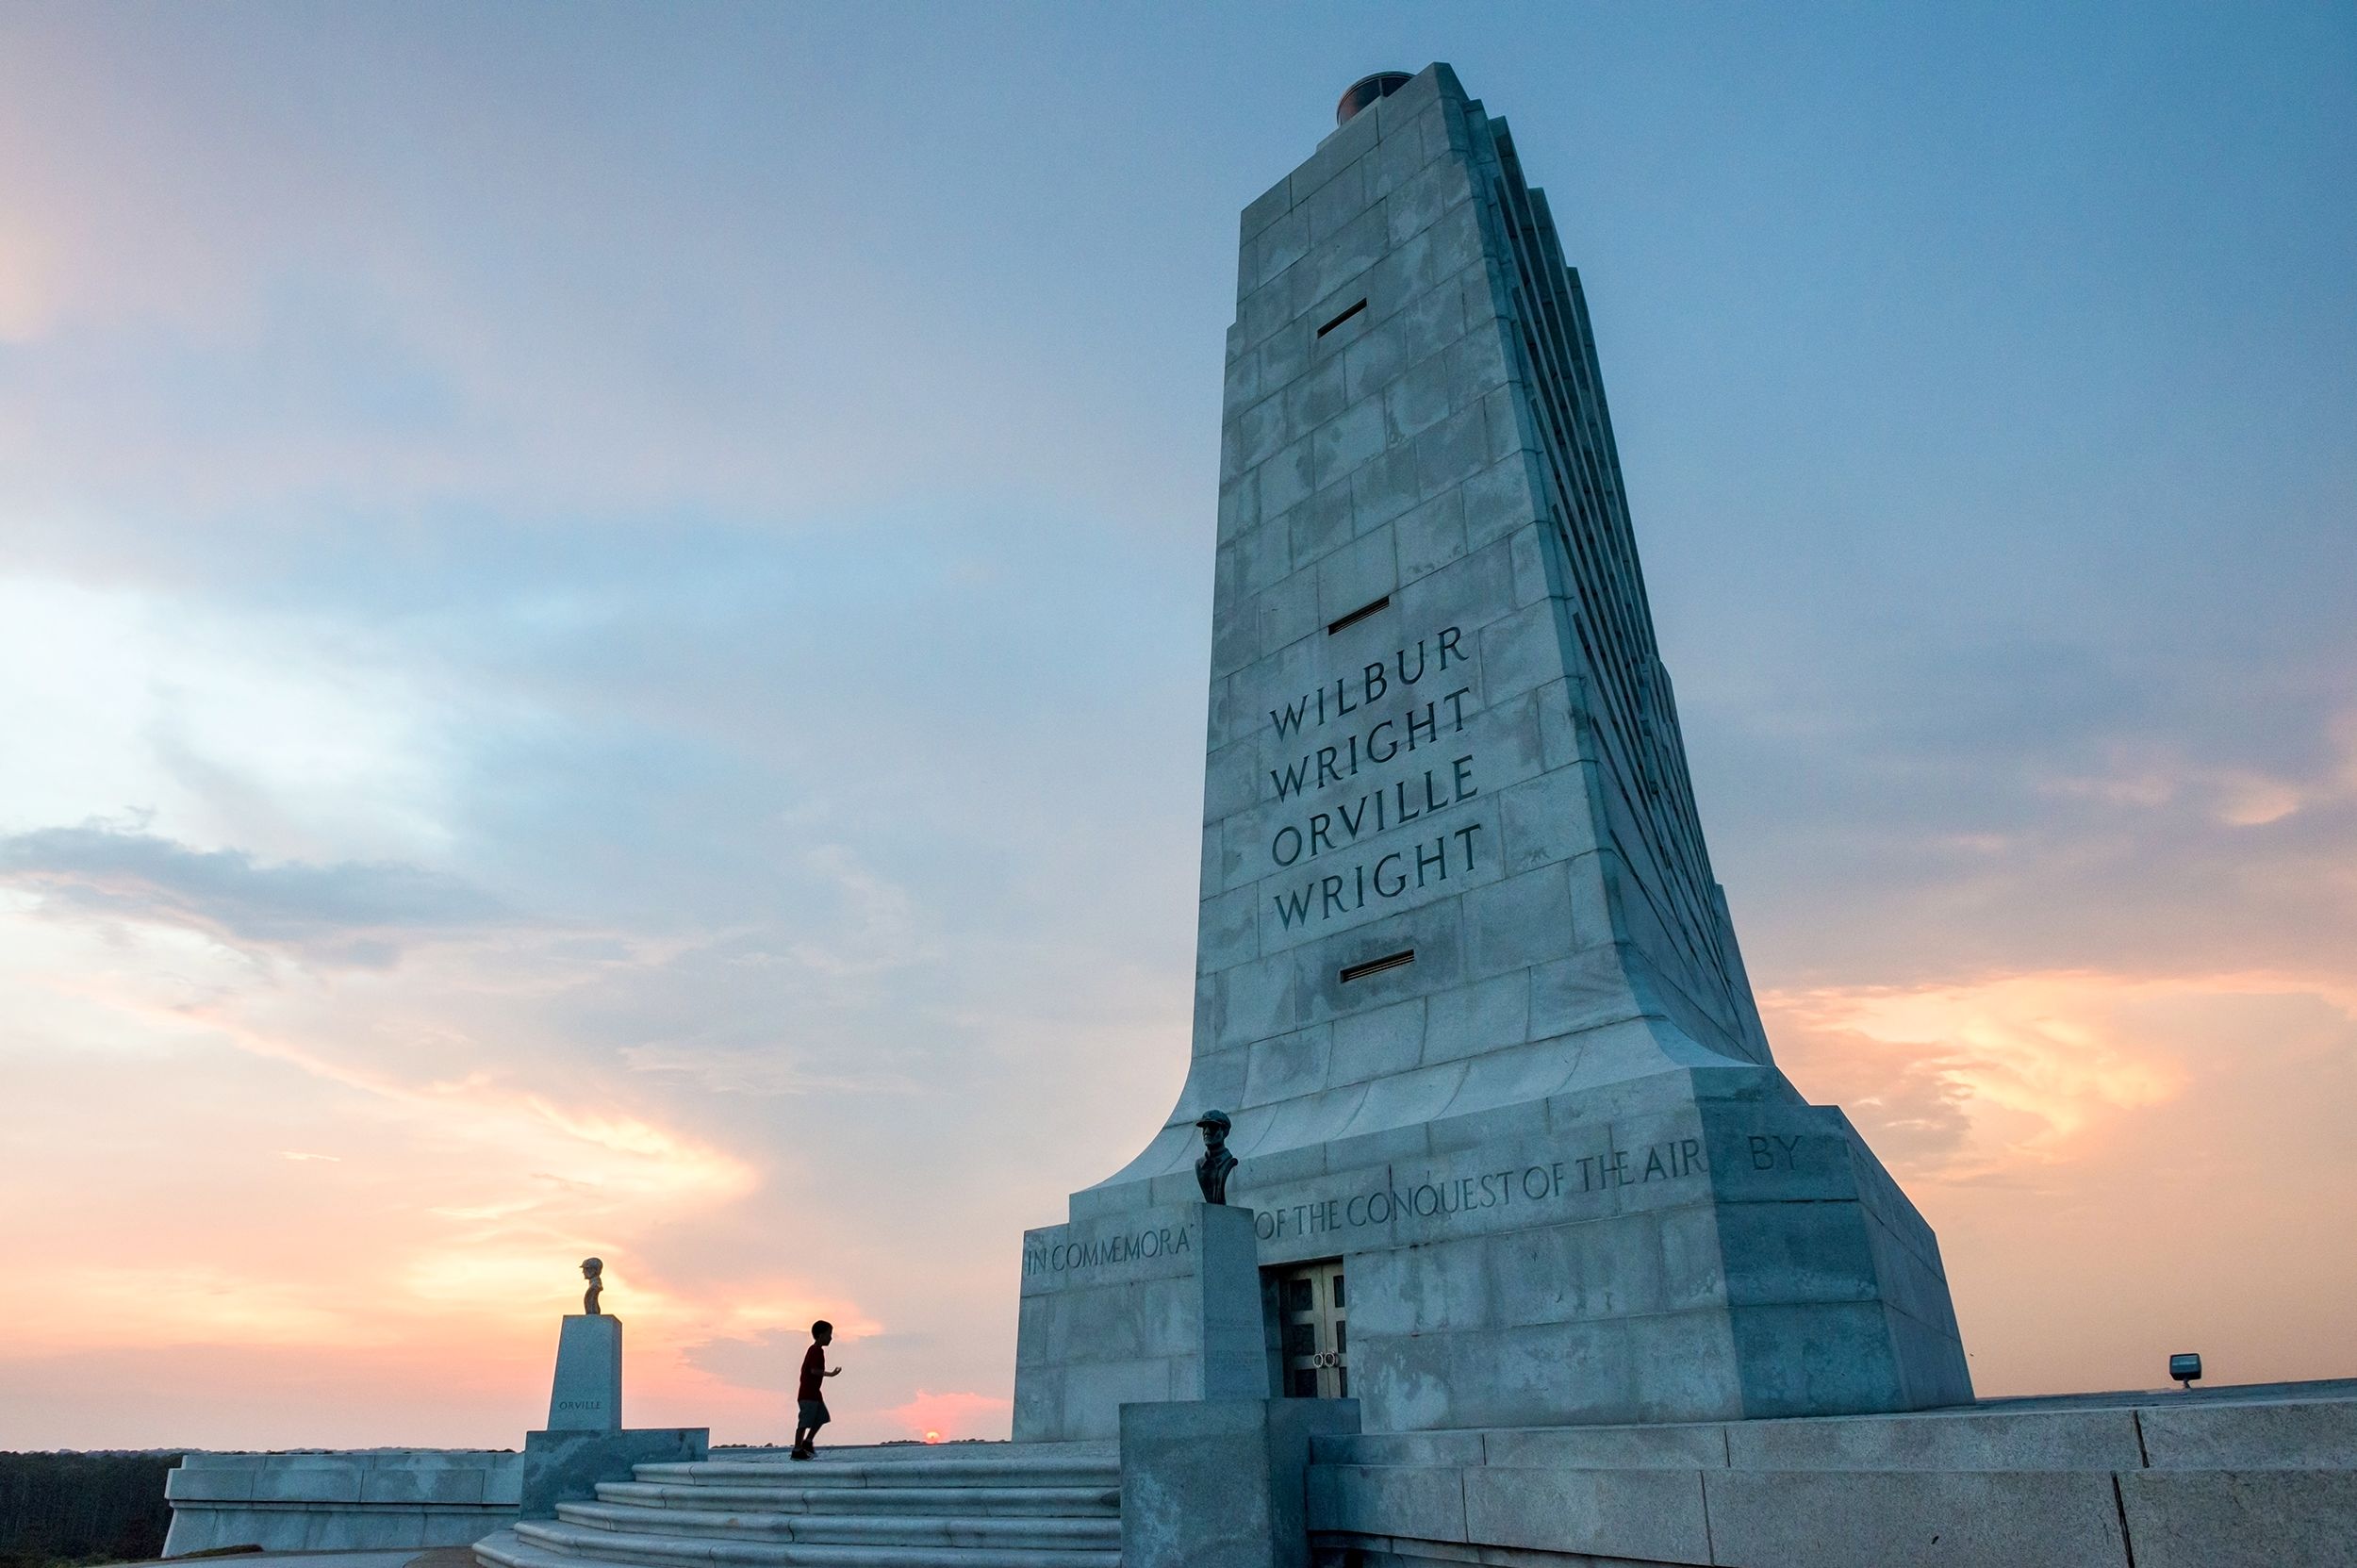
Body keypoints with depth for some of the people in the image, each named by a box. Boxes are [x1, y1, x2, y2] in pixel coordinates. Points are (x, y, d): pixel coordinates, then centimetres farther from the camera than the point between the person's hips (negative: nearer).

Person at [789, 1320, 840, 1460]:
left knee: (822, 1416, 12)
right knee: (805, 1422, -6)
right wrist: (831, 1374, -21)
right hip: (808, 1394, -10)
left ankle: (808, 1442, 19)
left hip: (814, 1392, 10)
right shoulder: (818, 1351, -16)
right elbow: (814, 1370, -26)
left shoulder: (814, 1350, 16)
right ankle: (797, 1451, -1)